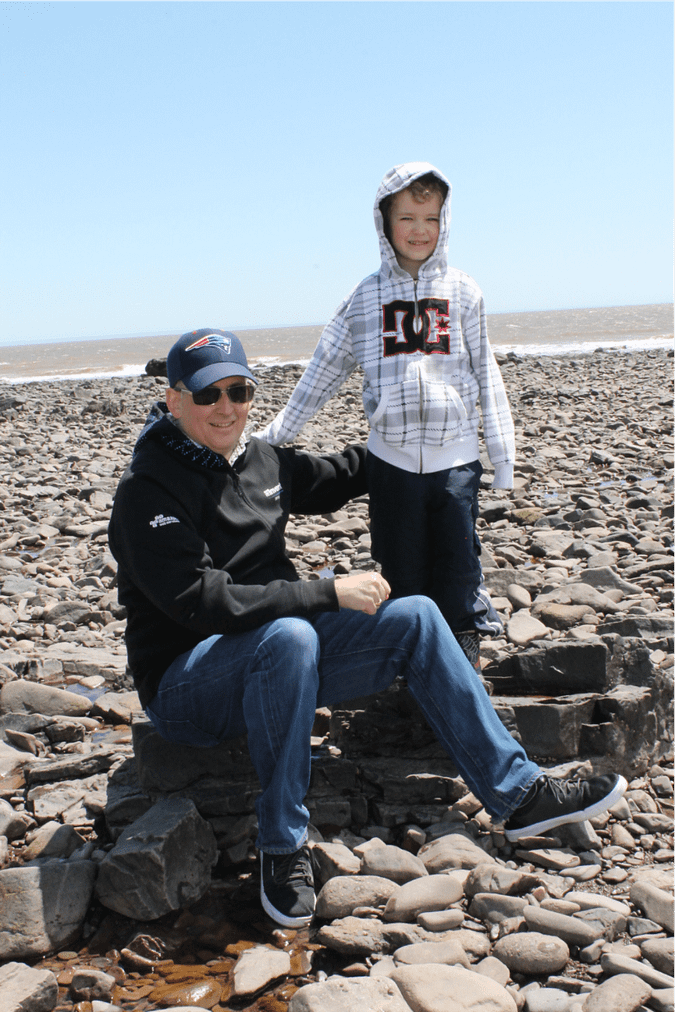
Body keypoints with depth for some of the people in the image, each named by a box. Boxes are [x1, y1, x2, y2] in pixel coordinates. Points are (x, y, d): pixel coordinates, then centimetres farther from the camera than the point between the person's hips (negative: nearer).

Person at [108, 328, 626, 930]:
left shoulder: (257, 457, 5)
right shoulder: (148, 490, -17)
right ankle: (283, 846, -22)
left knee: (415, 618, -5)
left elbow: (322, 482, 27)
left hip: (275, 665, 7)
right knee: (291, 635, -38)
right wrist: (330, 594, -23)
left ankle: (518, 795, -2)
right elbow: (207, 602, -25)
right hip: (188, 686, -7)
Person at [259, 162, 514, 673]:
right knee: (402, 570, 7)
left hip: (455, 455, -1)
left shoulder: (463, 292, 4)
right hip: (392, 458, 1)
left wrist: (502, 450, 3)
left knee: (458, 564, 3)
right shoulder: (366, 297, 5)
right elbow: (326, 368, 10)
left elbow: (486, 375, 6)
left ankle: (466, 649, 17)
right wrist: (279, 432, 11)